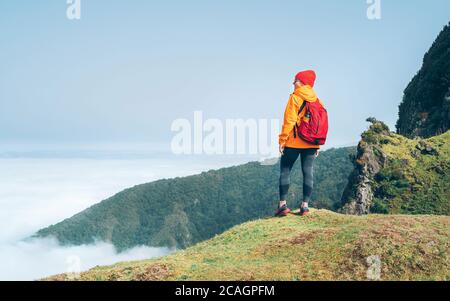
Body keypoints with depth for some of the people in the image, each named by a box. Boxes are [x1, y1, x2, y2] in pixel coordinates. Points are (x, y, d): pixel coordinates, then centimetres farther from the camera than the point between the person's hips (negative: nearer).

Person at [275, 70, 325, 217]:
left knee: (285, 170, 2)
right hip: (311, 144, 5)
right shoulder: (317, 101, 10)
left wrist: (282, 140, -7)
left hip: (294, 142, -5)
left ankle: (283, 204, -2)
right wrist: (318, 145, 14)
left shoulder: (295, 98, -5)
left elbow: (289, 121, -11)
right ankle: (305, 205, 6)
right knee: (308, 172, 6)